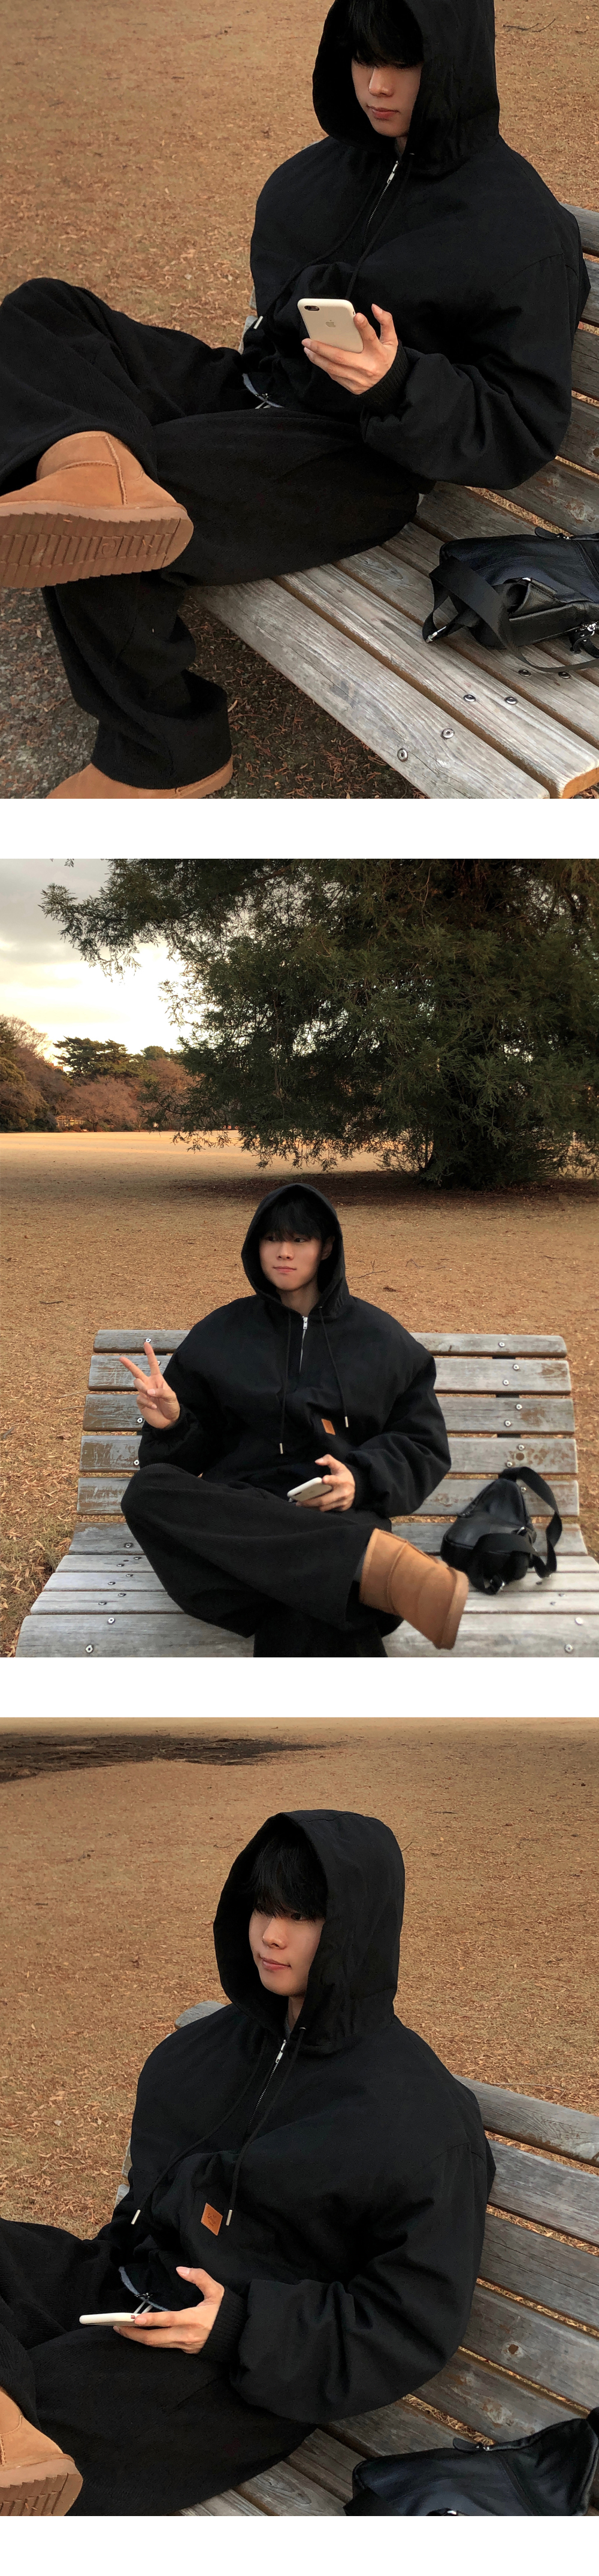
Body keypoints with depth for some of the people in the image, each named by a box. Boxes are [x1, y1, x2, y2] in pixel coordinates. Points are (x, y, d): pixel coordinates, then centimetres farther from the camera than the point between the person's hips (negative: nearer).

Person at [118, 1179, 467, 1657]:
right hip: (237, 1519, 4)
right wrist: (172, 1424, -6)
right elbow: (195, 1453, 18)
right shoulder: (220, 1336, 18)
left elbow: (424, 1446, 14)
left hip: (341, 1517, -3)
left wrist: (362, 1479, -6)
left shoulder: (379, 1339, 16)